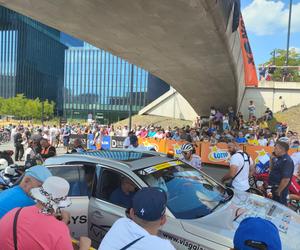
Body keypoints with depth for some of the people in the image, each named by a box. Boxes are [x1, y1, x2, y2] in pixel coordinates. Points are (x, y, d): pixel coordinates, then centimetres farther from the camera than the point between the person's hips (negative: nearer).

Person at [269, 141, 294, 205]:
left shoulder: (287, 161, -23)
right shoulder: (278, 158, 7)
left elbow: (286, 179, -27)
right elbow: (272, 170, 17)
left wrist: (278, 191, -21)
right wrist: (272, 159, 4)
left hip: (280, 189, -9)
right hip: (275, 187, 9)